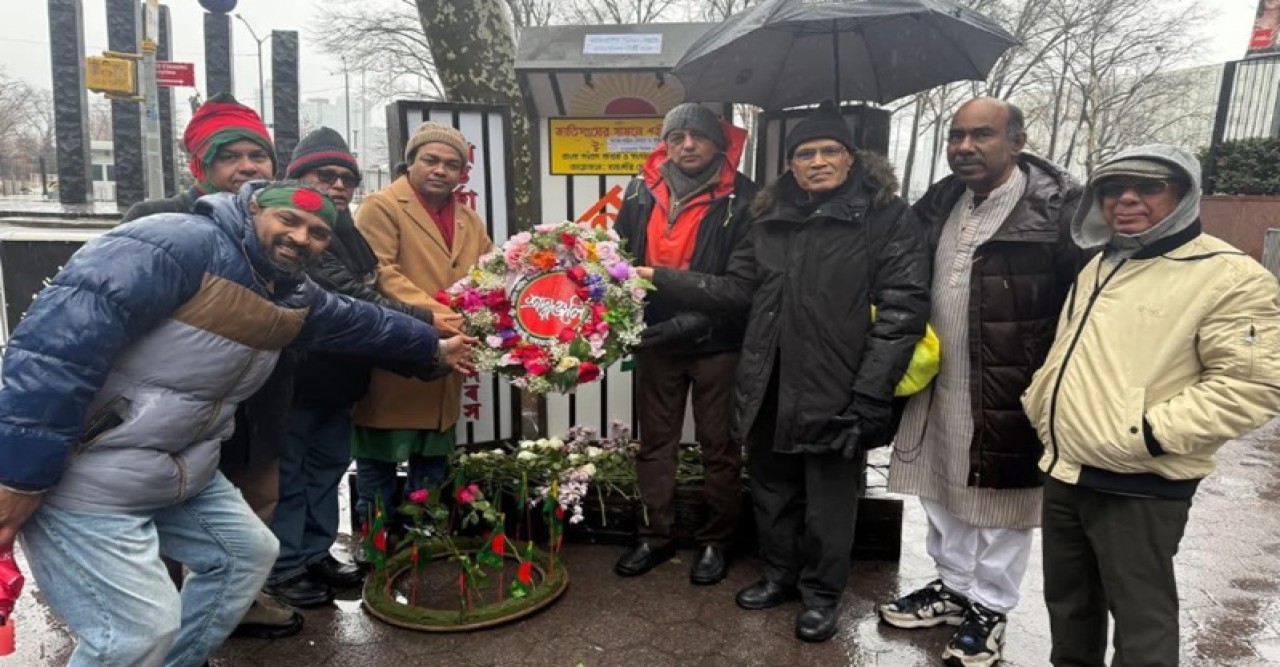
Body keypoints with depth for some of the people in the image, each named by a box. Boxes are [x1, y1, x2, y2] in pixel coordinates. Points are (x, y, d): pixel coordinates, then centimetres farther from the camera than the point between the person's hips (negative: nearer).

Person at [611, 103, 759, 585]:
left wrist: (695, 321, -22)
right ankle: (655, 536, 29)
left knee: (719, 445, 8)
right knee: (655, 442, 13)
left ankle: (715, 541, 25)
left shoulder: (741, 199, -8)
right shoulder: (642, 193, 6)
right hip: (654, 338, 4)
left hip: (718, 343, -4)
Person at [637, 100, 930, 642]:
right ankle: (780, 574, 41)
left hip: (836, 391, -5)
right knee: (773, 490, 19)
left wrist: (870, 392, -18)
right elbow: (736, 290, 10)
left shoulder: (887, 216, -5)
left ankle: (821, 593, 32)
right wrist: (660, 277, 2)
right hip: (769, 388, 5)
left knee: (828, 502, 11)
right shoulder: (772, 218, 11)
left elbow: (904, 307, -11)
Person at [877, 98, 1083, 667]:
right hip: (937, 384, 7)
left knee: (999, 504, 10)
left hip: (1008, 392, -6)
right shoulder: (939, 202, 8)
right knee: (941, 492, 18)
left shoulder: (1058, 205, -12)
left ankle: (989, 608, 29)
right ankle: (953, 587, 38)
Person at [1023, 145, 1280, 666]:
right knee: (1067, 601, 21)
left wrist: (1151, 434, -23)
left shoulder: (1229, 276, -12)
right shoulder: (1099, 267, 13)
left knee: (1141, 617, 6)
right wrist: (1041, 410, 12)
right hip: (1065, 473, 8)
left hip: (1140, 486, -7)